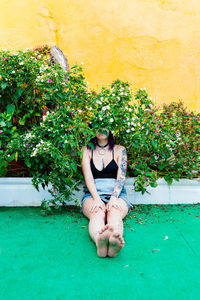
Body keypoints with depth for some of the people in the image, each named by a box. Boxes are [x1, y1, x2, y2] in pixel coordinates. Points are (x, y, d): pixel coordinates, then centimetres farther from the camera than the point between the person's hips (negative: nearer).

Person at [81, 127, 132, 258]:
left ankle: (115, 239, -68)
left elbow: (121, 177, 0)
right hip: (92, 194, 0)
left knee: (114, 213, -36)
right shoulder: (87, 150, 13)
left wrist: (114, 197, -19)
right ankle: (99, 241, -67)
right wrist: (96, 198, -19)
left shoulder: (120, 150, 14)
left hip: (117, 194, 0)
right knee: (97, 213, -36)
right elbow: (88, 178, -1)